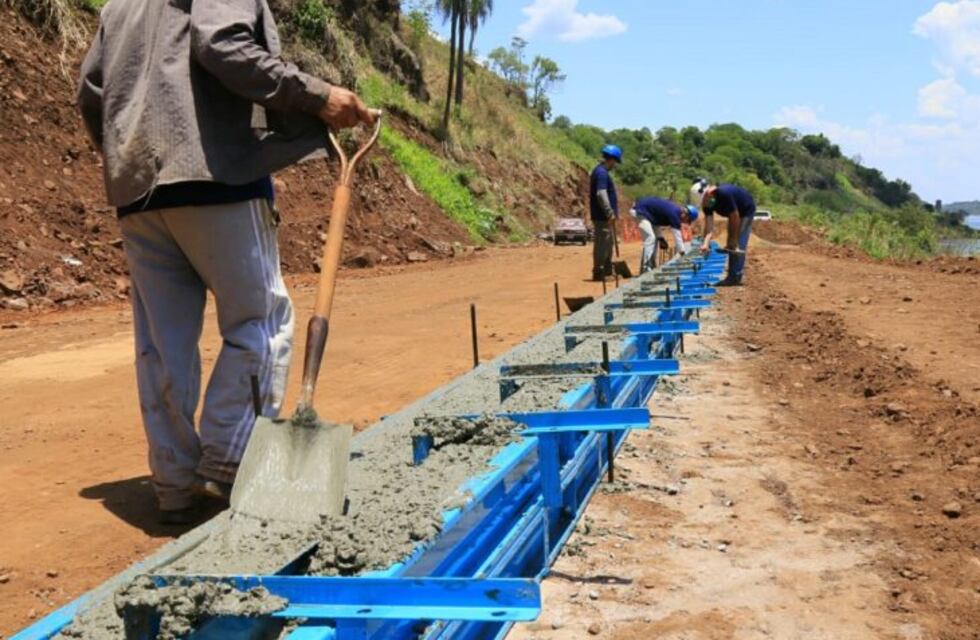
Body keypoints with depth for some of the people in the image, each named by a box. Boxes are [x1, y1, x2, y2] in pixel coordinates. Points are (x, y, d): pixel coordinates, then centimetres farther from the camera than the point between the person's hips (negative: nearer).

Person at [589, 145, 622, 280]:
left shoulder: (601, 171, 17)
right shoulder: (602, 173, -16)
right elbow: (601, 194, -24)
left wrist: (611, 213, 22)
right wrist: (610, 213, -22)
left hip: (604, 216, 11)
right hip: (603, 217, -11)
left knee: (608, 243, 17)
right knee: (602, 244, -6)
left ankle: (607, 270, 24)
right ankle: (598, 272, -3)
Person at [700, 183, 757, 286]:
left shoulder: (724, 194, -37)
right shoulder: (706, 202, -14)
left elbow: (735, 217, -29)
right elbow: (709, 226, -18)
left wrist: (734, 240, -21)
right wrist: (706, 243, -34)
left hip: (746, 211, -8)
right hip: (734, 214, 8)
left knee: (738, 245, -14)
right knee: (731, 244, 9)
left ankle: (735, 278, -12)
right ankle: (732, 276, 15)